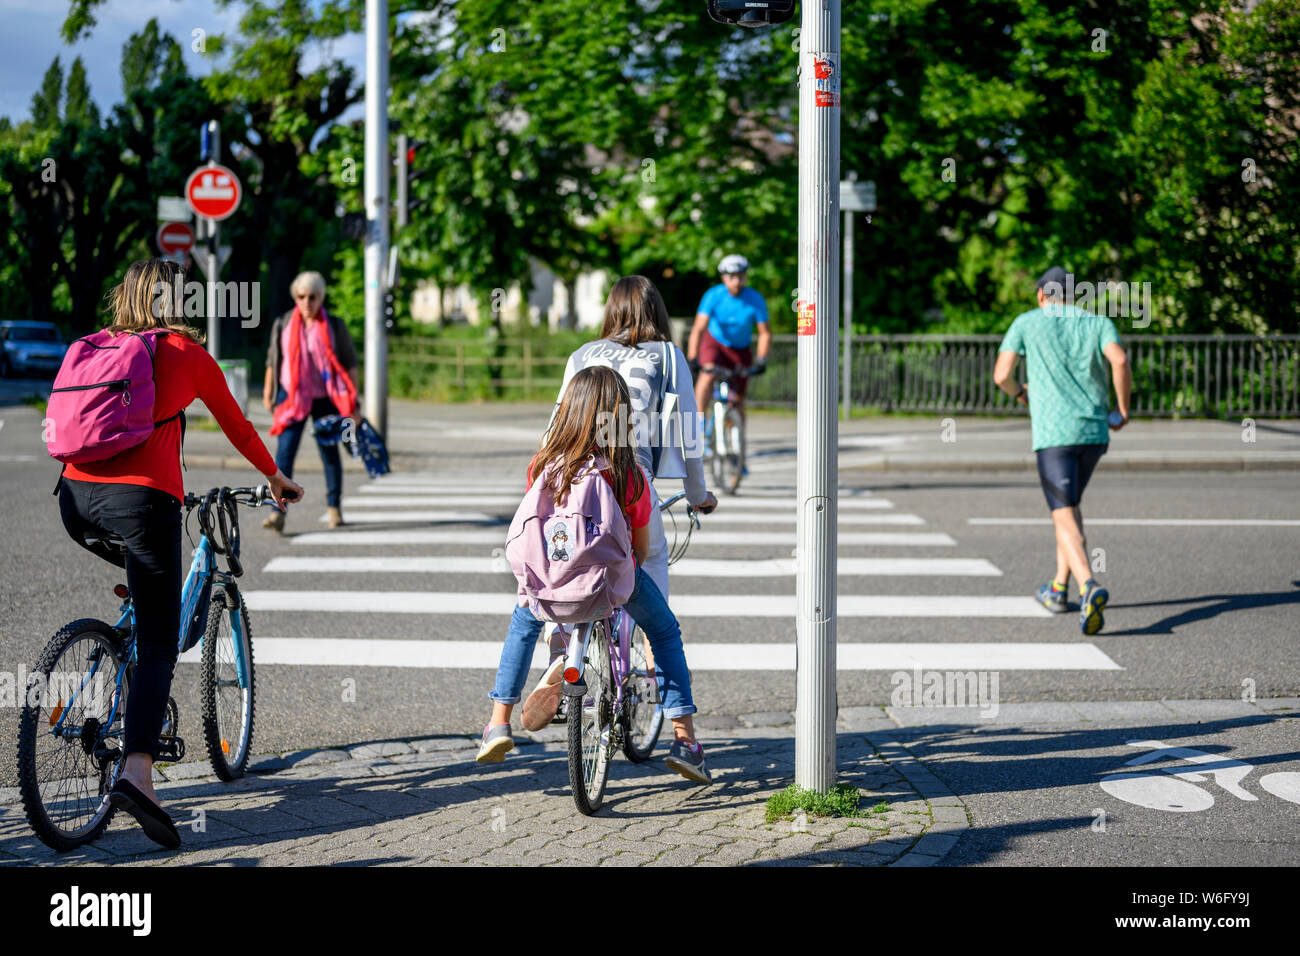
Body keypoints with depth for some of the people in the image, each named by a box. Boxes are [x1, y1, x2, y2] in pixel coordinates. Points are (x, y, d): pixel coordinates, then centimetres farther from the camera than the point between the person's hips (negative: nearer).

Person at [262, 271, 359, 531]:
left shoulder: (335, 326, -1)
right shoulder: (283, 324, 2)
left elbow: (350, 362, 4)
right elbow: (273, 358, 13)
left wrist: (352, 400, 0)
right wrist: (268, 392, 10)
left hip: (325, 398, 0)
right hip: (292, 396, 0)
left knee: (329, 451, 9)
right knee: (285, 451, -11)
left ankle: (334, 507, 26)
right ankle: (279, 512, -16)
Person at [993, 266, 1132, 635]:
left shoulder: (1027, 322, 7)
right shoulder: (1098, 322, 10)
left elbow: (1001, 375, 0)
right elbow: (1120, 361, -9)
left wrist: (1020, 393, 23)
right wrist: (1123, 408, 4)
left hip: (1053, 433, -4)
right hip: (1095, 429, 4)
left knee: (1065, 518, -10)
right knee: (1070, 504, 25)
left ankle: (1089, 587, -35)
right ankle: (1059, 589, 30)